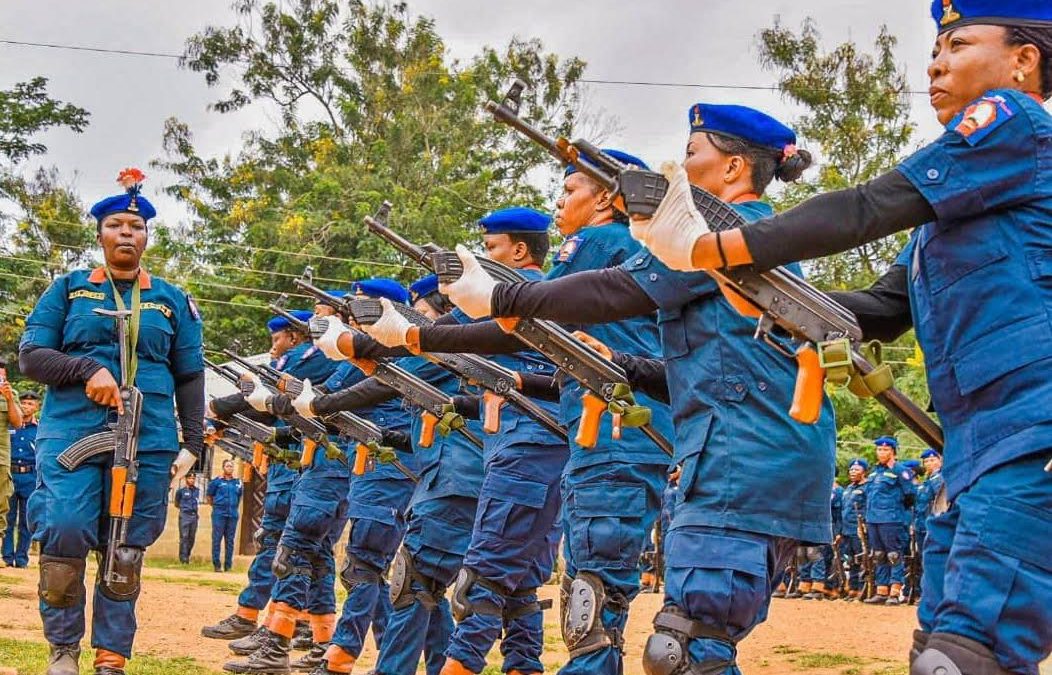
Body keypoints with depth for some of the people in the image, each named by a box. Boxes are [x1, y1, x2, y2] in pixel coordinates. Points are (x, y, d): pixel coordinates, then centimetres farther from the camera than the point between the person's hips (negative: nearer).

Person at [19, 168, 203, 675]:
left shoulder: (173, 302, 15)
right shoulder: (67, 289, 12)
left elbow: (190, 377, 14)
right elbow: (30, 356, 4)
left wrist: (192, 443, 4)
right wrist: (88, 370, -13)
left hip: (148, 443, 1)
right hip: (71, 433, -1)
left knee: (126, 553, 2)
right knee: (63, 535, -14)